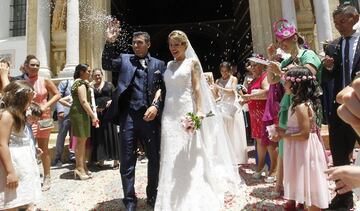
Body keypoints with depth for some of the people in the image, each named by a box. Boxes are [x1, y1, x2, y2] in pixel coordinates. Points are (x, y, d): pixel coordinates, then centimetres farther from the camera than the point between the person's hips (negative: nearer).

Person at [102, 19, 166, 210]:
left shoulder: (158, 64, 10)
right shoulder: (124, 59, 13)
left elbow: (164, 89, 4)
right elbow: (107, 65, -3)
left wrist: (156, 106, -11)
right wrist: (110, 42, -13)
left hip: (150, 116, 0)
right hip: (128, 116, 0)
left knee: (155, 159, 10)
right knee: (127, 161, 6)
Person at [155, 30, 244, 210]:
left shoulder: (192, 62, 3)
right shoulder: (169, 65, 16)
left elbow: (197, 88, -6)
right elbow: (165, 87, 15)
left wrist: (199, 111, -18)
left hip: (186, 112, -5)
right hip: (170, 114, 5)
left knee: (190, 157, -1)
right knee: (172, 157, 8)